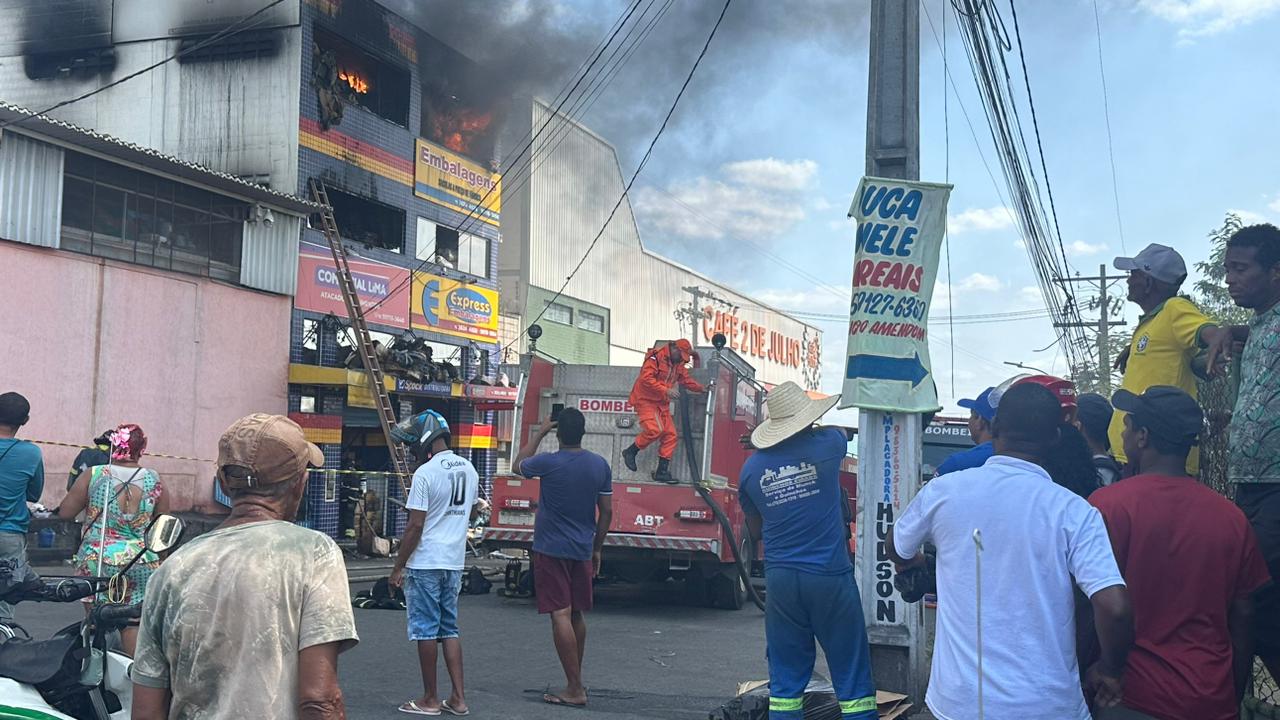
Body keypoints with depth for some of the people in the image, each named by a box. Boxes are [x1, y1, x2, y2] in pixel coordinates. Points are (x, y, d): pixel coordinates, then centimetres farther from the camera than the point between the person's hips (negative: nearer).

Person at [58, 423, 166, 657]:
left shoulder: (93, 475, -5)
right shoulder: (154, 480, -1)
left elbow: (64, 513, 2)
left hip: (97, 561, -1)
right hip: (141, 564, 1)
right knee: (133, 624, 10)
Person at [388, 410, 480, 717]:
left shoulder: (425, 473, -15)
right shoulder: (469, 469, 7)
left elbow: (415, 525, -16)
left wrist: (398, 567, -9)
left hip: (425, 563, -7)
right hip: (455, 562, 7)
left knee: (426, 630, 2)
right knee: (449, 629, 14)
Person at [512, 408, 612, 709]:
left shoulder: (548, 463, -13)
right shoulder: (600, 465, 0)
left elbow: (517, 465, 9)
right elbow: (606, 512, 6)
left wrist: (540, 433, 14)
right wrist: (597, 549, 16)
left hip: (551, 549, -5)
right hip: (582, 550, 5)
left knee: (561, 615, -6)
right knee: (577, 615, 17)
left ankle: (575, 690, -8)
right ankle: (576, 682, 28)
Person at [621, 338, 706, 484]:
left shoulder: (678, 364, 11)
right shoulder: (655, 357, -18)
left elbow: (686, 380, 22)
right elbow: (646, 378, -26)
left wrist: (702, 388, 12)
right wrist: (666, 391, -28)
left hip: (662, 403, 9)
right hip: (645, 400, -9)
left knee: (670, 434, 0)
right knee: (654, 430, -24)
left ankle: (662, 471, 5)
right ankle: (630, 452, -3)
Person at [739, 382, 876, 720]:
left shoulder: (752, 467, 2)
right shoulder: (826, 445, -6)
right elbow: (843, 434, 21)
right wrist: (812, 429, 35)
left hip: (780, 578, 3)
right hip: (829, 577, -3)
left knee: (786, 676, 10)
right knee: (851, 671, 5)